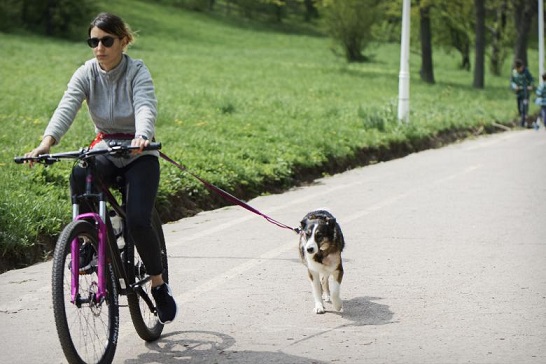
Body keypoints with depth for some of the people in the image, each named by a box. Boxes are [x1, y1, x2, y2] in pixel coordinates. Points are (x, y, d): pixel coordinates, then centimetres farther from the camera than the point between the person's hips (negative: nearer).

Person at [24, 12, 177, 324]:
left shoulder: (137, 72, -14)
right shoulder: (87, 74, -6)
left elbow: (146, 108, -32)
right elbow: (67, 108, -21)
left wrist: (142, 137, -54)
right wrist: (47, 142, -40)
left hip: (139, 155, -2)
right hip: (105, 150, 3)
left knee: (138, 222, -20)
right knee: (79, 175, -34)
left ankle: (159, 285, 4)